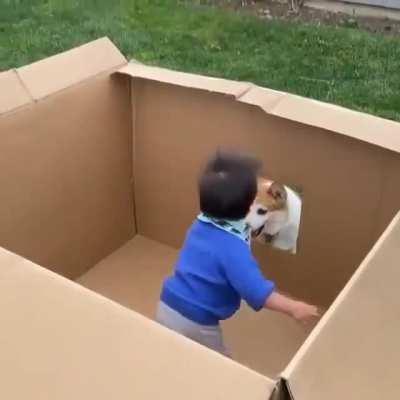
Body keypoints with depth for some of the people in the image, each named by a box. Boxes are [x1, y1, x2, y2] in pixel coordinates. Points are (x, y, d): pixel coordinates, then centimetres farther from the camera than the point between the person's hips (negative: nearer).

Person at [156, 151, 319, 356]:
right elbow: (256, 290, -34)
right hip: (195, 323, -7)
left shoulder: (200, 224, -3)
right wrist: (293, 308, -28)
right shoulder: (232, 249, -29)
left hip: (167, 307, 7)